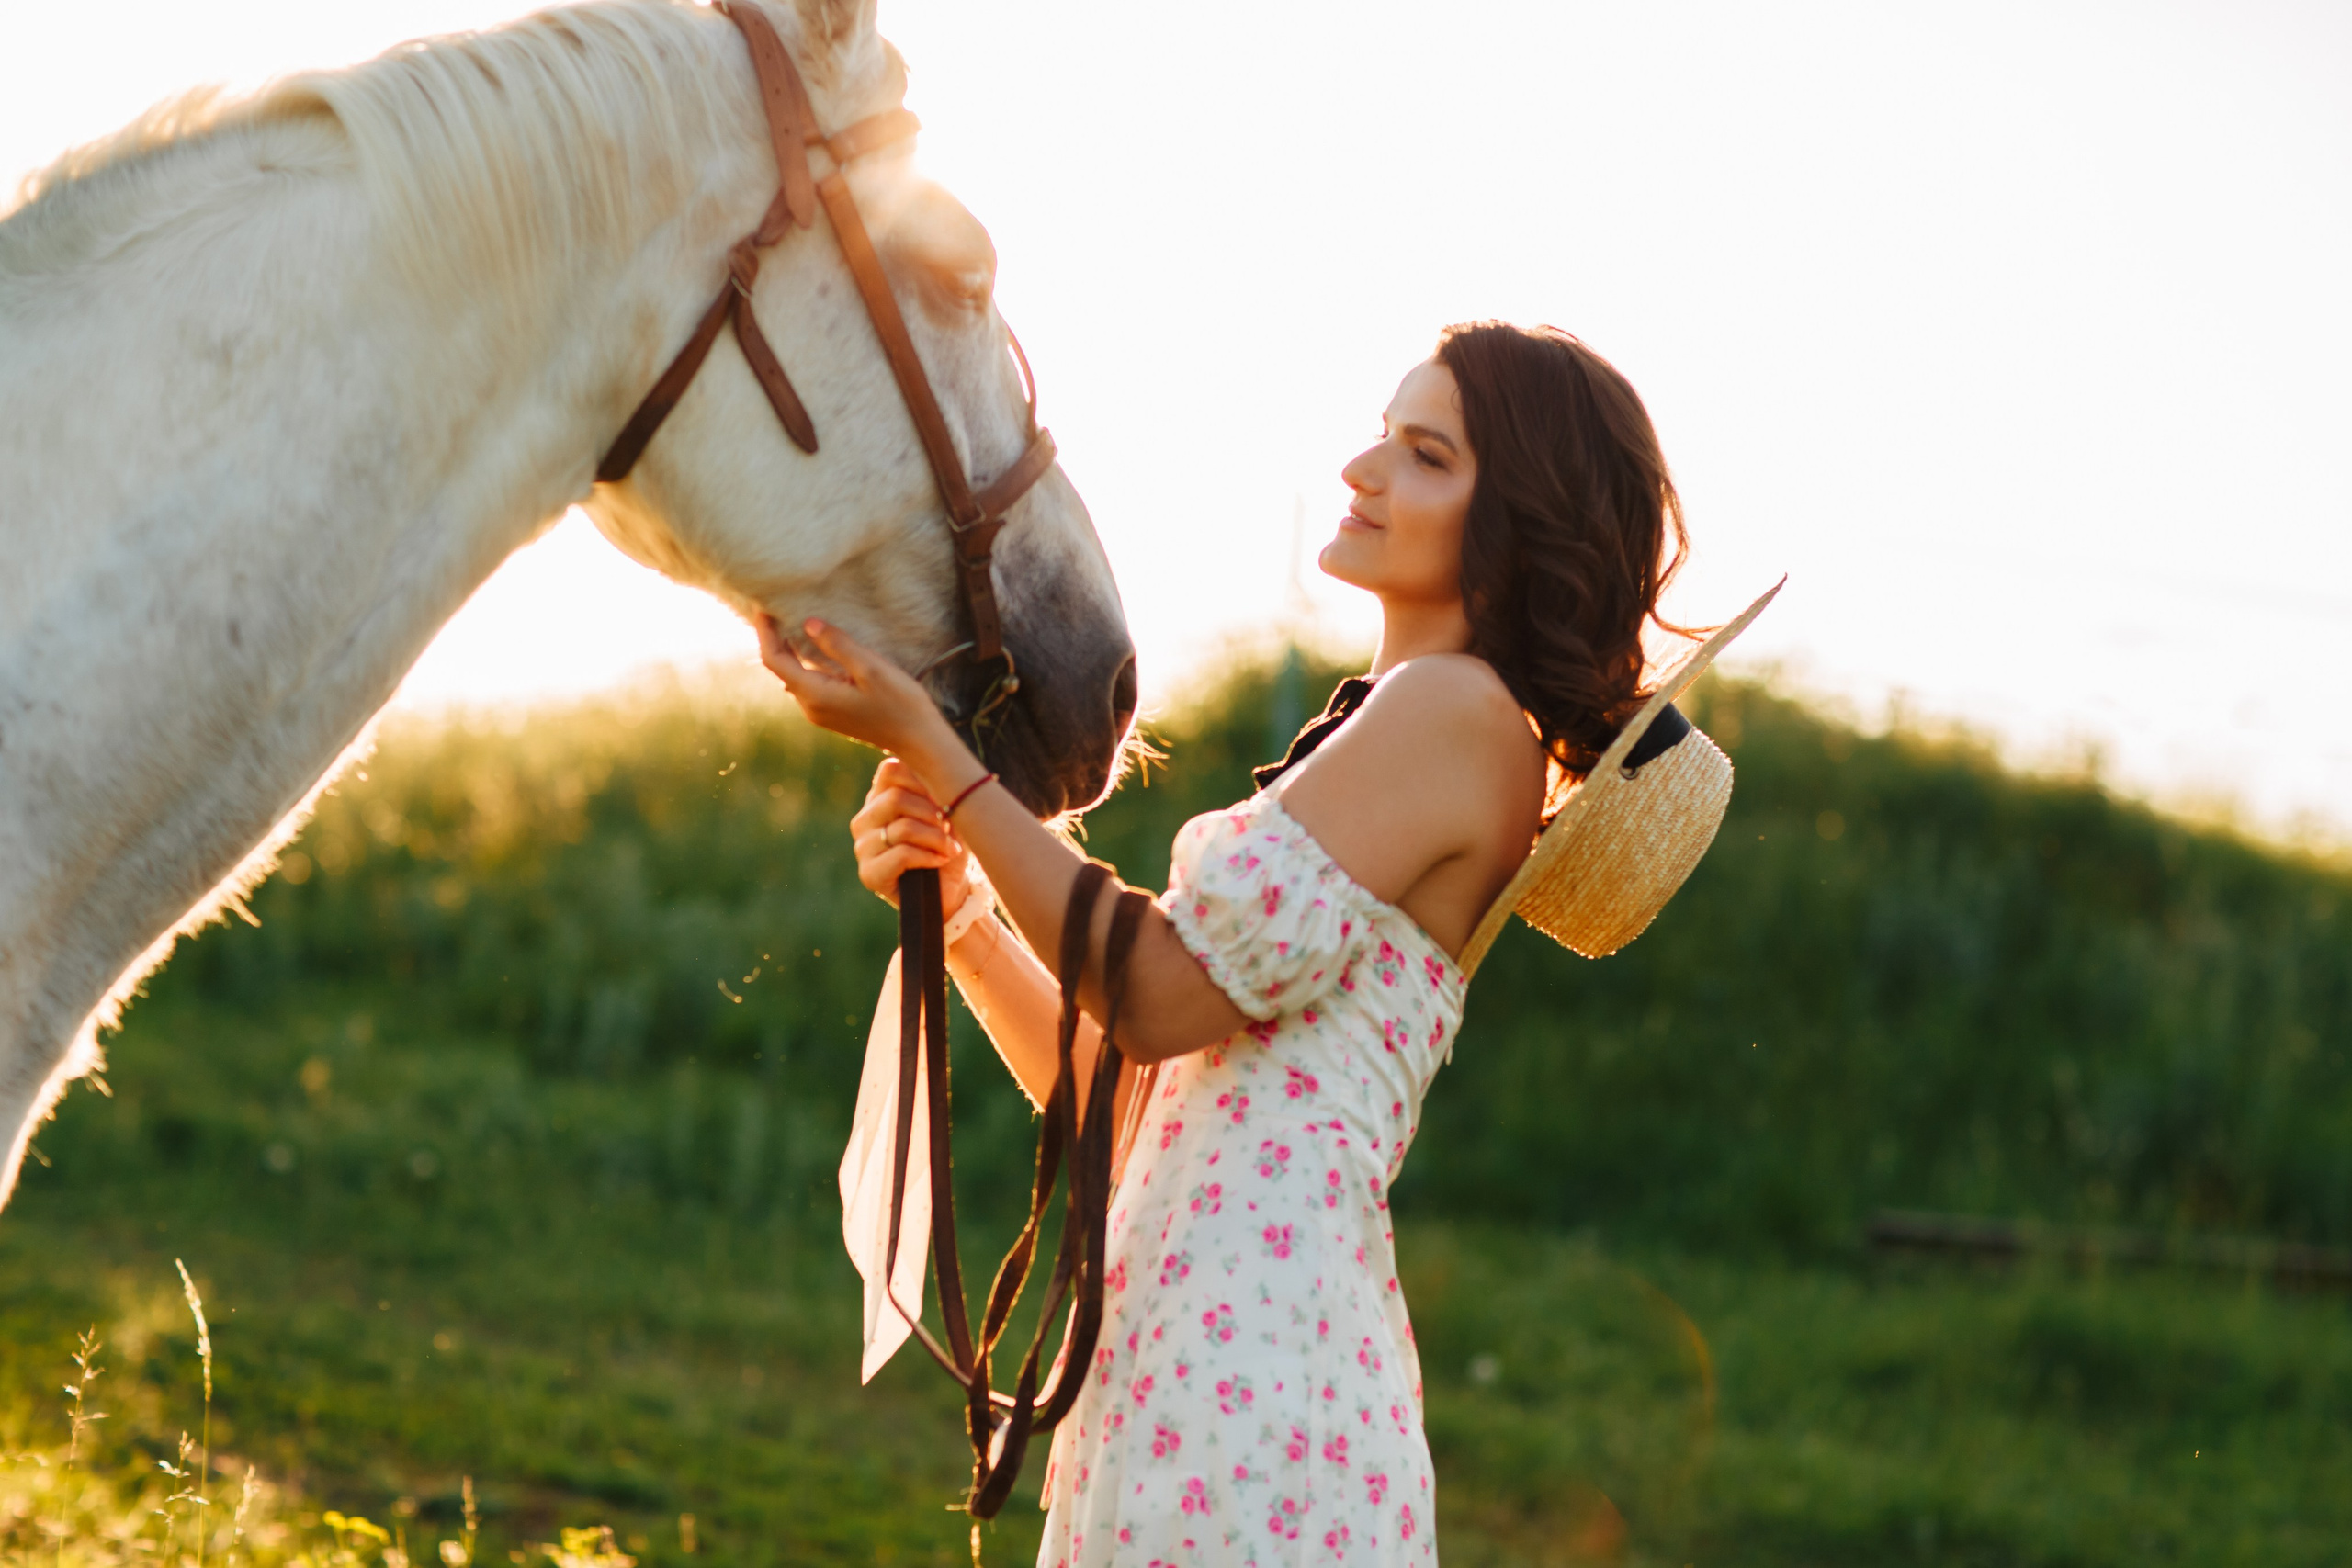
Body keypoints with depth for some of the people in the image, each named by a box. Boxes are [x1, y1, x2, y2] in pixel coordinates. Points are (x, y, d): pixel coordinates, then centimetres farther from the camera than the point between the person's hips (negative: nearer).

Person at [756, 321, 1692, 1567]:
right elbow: (1105, 1086, 17)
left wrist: (925, 742, -10)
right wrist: (951, 907, 3)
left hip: (1246, 1349, -9)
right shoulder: (1388, 725, 21)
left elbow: (1159, 999, -14)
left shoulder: (1458, 713, -9)